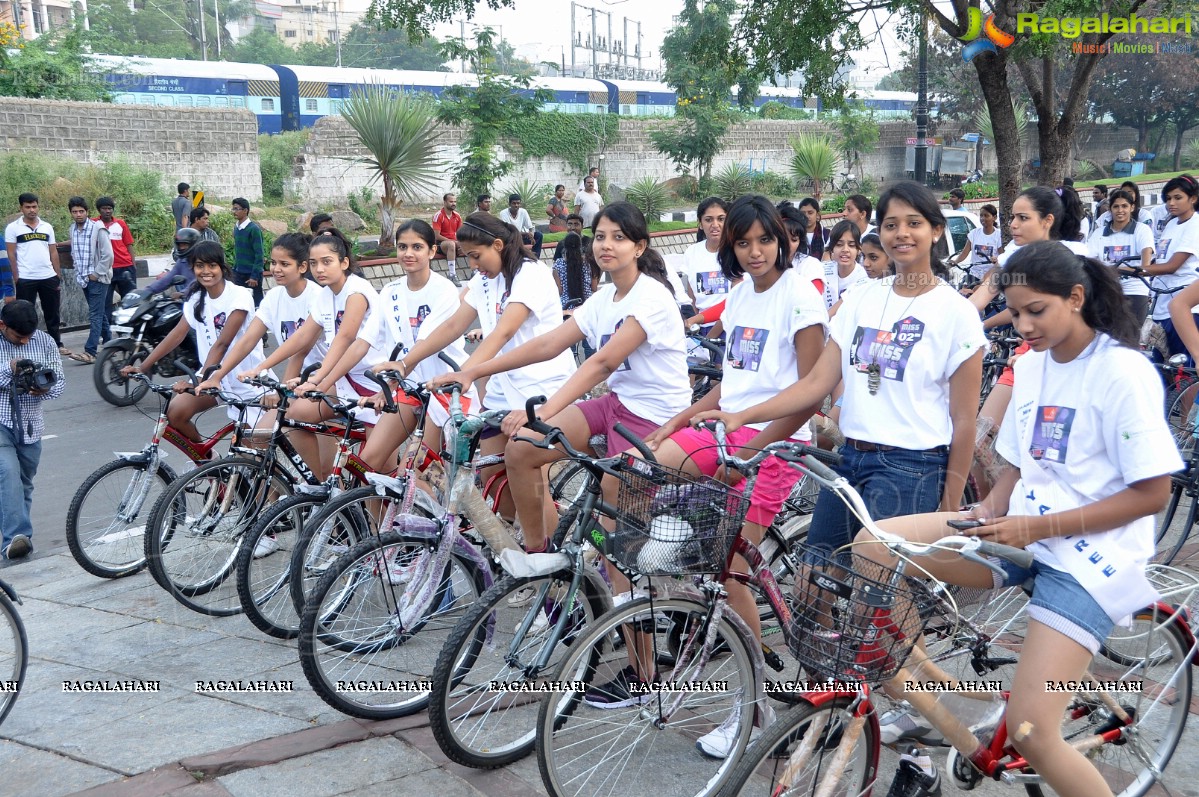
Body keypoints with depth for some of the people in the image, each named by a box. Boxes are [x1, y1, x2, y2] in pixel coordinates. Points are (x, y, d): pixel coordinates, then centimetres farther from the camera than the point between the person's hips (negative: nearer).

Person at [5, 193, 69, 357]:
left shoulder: (47, 227, 10)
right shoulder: (13, 228, 0)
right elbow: (11, 255, -2)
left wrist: (59, 277, 7)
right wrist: (16, 279, -9)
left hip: (49, 277, 3)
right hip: (25, 279, -3)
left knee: (52, 313, 10)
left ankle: (57, 344, 20)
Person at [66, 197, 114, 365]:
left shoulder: (98, 229, -11)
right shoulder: (73, 229, 9)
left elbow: (108, 255, -14)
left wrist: (96, 274, -13)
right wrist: (78, 271, 10)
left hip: (98, 278, -7)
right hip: (83, 279, 7)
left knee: (95, 315, -11)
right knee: (99, 313, 16)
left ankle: (90, 352, -19)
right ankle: (108, 343, 28)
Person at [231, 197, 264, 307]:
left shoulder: (254, 229, -13)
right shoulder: (236, 228, 8)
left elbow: (259, 255, -15)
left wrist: (255, 276, -18)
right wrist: (234, 269, 12)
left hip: (252, 273, -7)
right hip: (238, 273, 7)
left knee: (256, 302, 1)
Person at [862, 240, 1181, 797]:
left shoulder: (1123, 372, -12)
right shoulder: (1031, 365, 9)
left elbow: (1151, 494, -13)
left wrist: (1039, 526, -18)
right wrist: (990, 510, -5)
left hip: (1088, 554, -7)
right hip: (1023, 533, 7)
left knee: (1029, 734, -16)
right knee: (873, 545, -13)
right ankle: (921, 677, 4)